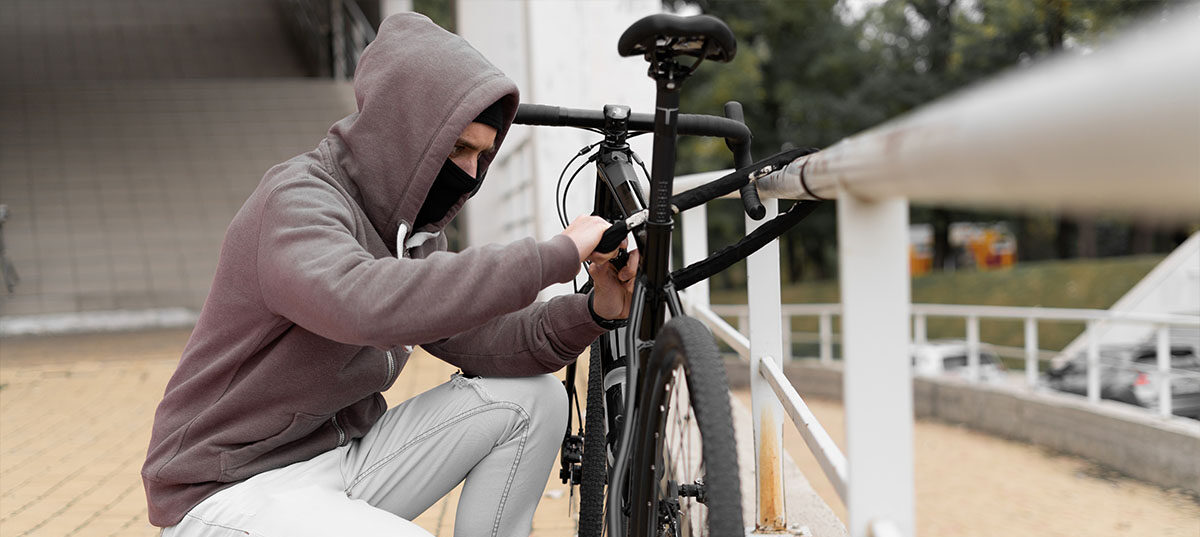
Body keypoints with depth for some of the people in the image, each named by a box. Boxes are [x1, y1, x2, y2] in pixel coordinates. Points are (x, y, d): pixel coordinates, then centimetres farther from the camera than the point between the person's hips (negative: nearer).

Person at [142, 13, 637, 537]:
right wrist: (556, 256, -36)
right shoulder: (296, 200, -20)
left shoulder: (407, 226, 8)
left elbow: (475, 338, 1)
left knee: (532, 399, -3)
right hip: (230, 489, -8)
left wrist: (593, 312, -16)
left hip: (341, 458, 8)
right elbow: (365, 303, -41)